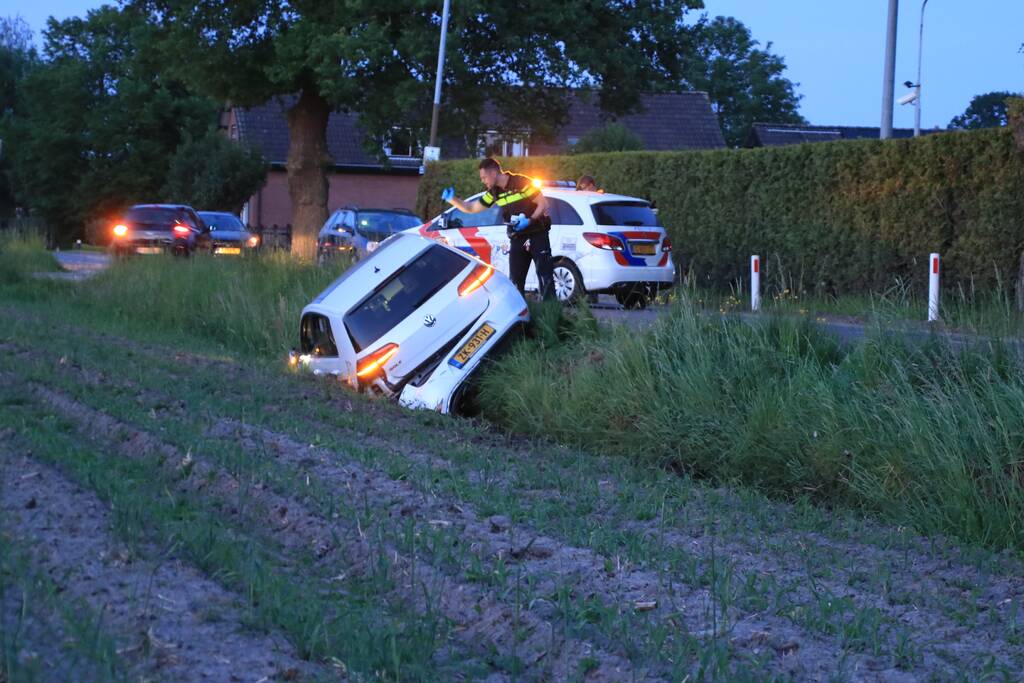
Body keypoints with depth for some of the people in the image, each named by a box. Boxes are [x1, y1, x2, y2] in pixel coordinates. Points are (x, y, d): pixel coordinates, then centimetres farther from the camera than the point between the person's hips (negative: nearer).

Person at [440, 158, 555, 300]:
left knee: (545, 277, -8)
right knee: (515, 280, 3)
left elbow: (543, 204, -12)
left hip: (537, 234, -6)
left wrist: (529, 221, -25)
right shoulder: (494, 192, 3)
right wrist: (452, 199, -4)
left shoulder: (522, 183, -15)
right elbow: (471, 208, 9)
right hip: (517, 239, 6)